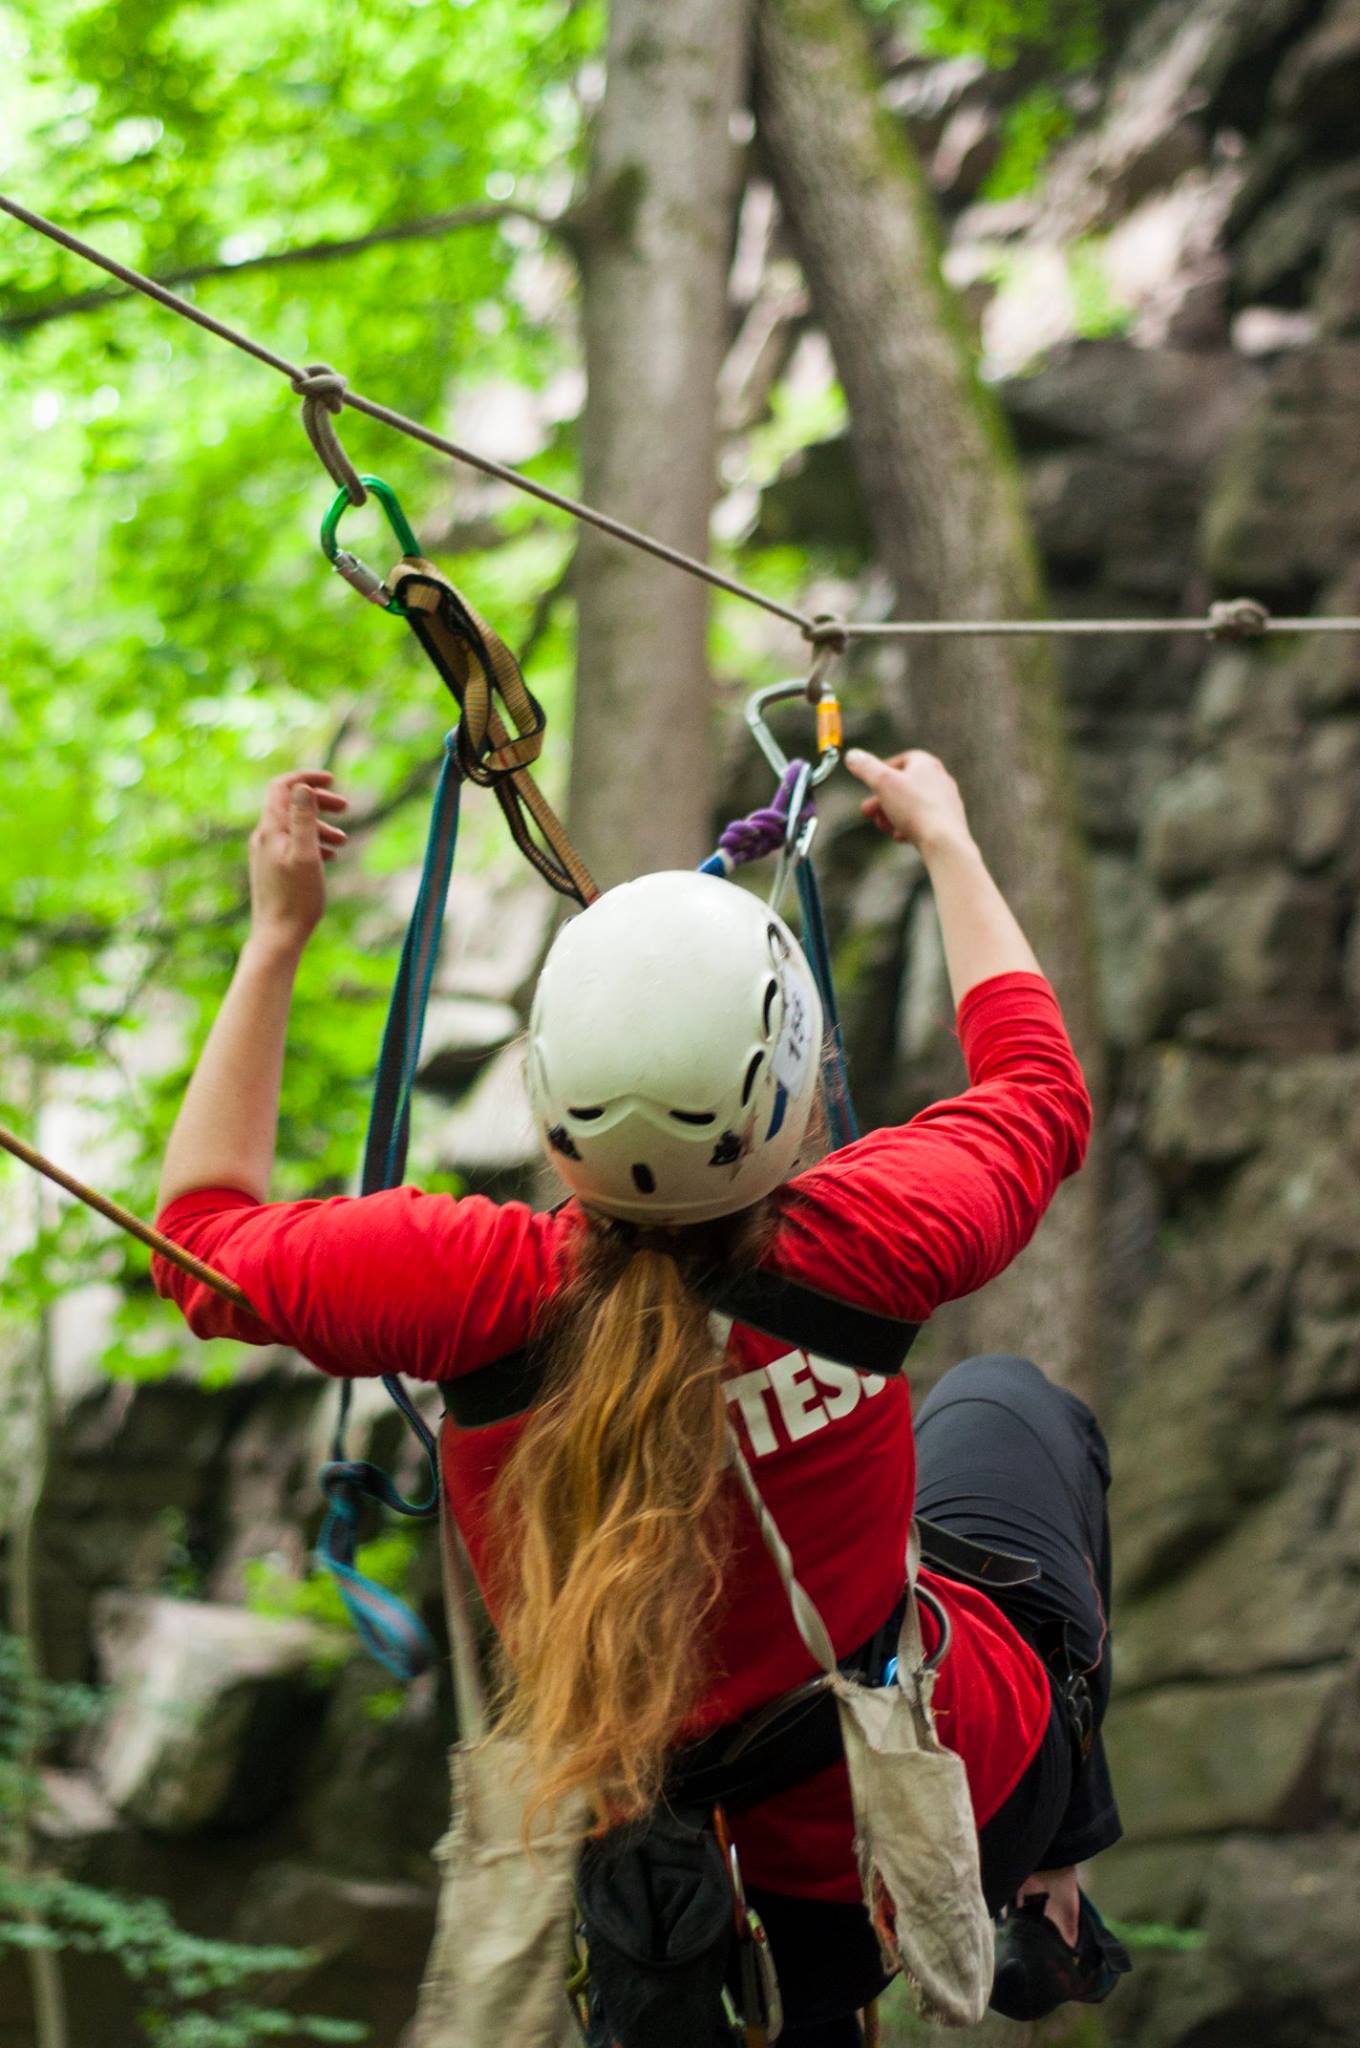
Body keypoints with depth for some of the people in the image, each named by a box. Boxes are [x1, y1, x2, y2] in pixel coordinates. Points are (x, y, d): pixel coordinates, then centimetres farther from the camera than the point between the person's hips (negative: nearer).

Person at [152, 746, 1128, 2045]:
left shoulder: (479, 1290, -27)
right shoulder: (857, 1249, -26)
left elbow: (203, 1232, -5)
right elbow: (1040, 1089, -2)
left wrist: (275, 936, 1)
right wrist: (945, 841, 11)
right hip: (973, 1799, 0)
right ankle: (1051, 1900, 36)